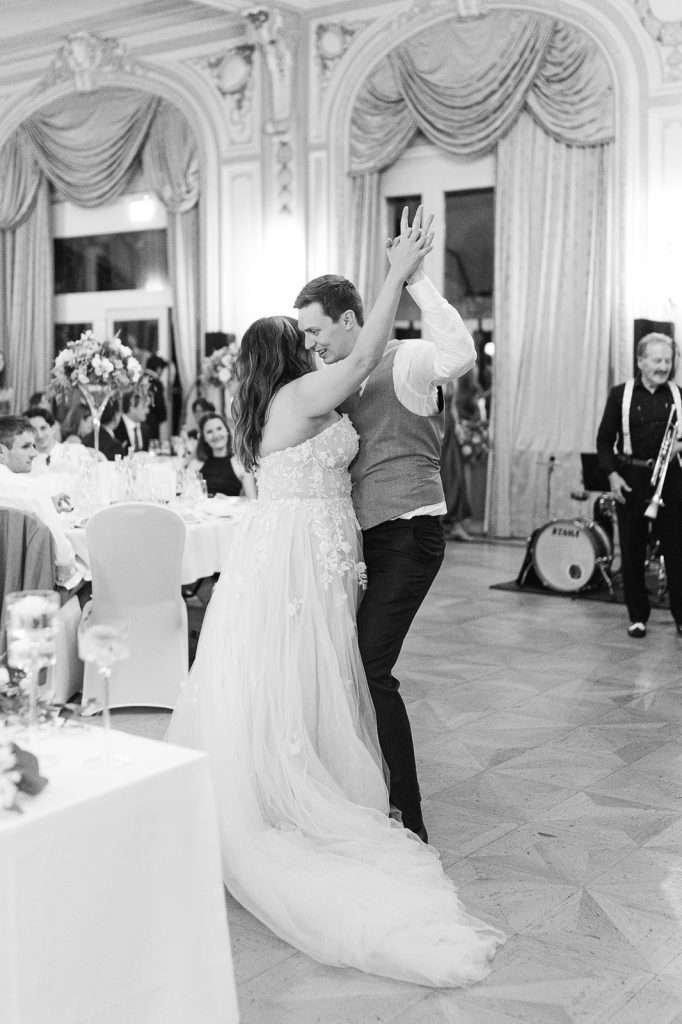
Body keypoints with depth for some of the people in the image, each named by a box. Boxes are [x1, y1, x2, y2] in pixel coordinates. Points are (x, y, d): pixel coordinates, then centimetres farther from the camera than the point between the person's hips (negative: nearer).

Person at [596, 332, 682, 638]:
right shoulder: (620, 394, 2)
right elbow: (604, 440, 2)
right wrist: (612, 474, -8)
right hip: (630, 480, -1)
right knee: (632, 552, 4)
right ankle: (637, 617, 14)